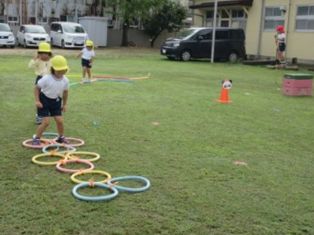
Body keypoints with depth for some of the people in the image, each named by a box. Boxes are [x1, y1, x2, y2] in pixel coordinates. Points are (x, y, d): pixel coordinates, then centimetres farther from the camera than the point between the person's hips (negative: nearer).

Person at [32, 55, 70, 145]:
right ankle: (36, 138, 10)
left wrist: (64, 104, 12)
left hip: (56, 101, 4)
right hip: (45, 100, -4)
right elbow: (37, 88, -12)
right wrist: (37, 101, -18)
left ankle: (61, 137, 23)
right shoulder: (46, 79, -22)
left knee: (60, 120, -1)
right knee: (46, 122, -9)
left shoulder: (65, 80, -9)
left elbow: (65, 92, 7)